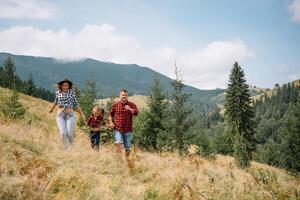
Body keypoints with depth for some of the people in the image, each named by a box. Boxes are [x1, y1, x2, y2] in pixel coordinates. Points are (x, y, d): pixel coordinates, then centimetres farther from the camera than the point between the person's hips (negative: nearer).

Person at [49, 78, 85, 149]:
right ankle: (66, 148, 2)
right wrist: (51, 109, 42)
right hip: (60, 115, 1)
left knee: (69, 134, -12)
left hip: (70, 115, -1)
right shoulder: (58, 92, 6)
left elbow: (76, 104, 5)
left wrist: (82, 114, 0)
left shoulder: (72, 93, 0)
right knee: (63, 133, -17)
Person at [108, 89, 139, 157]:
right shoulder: (115, 105, 5)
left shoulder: (131, 105, 4)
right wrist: (111, 122, 3)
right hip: (117, 129, -1)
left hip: (128, 130, 1)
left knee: (127, 147, 10)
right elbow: (111, 114, 17)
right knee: (118, 143, -24)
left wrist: (130, 109, -24)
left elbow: (136, 113, -9)